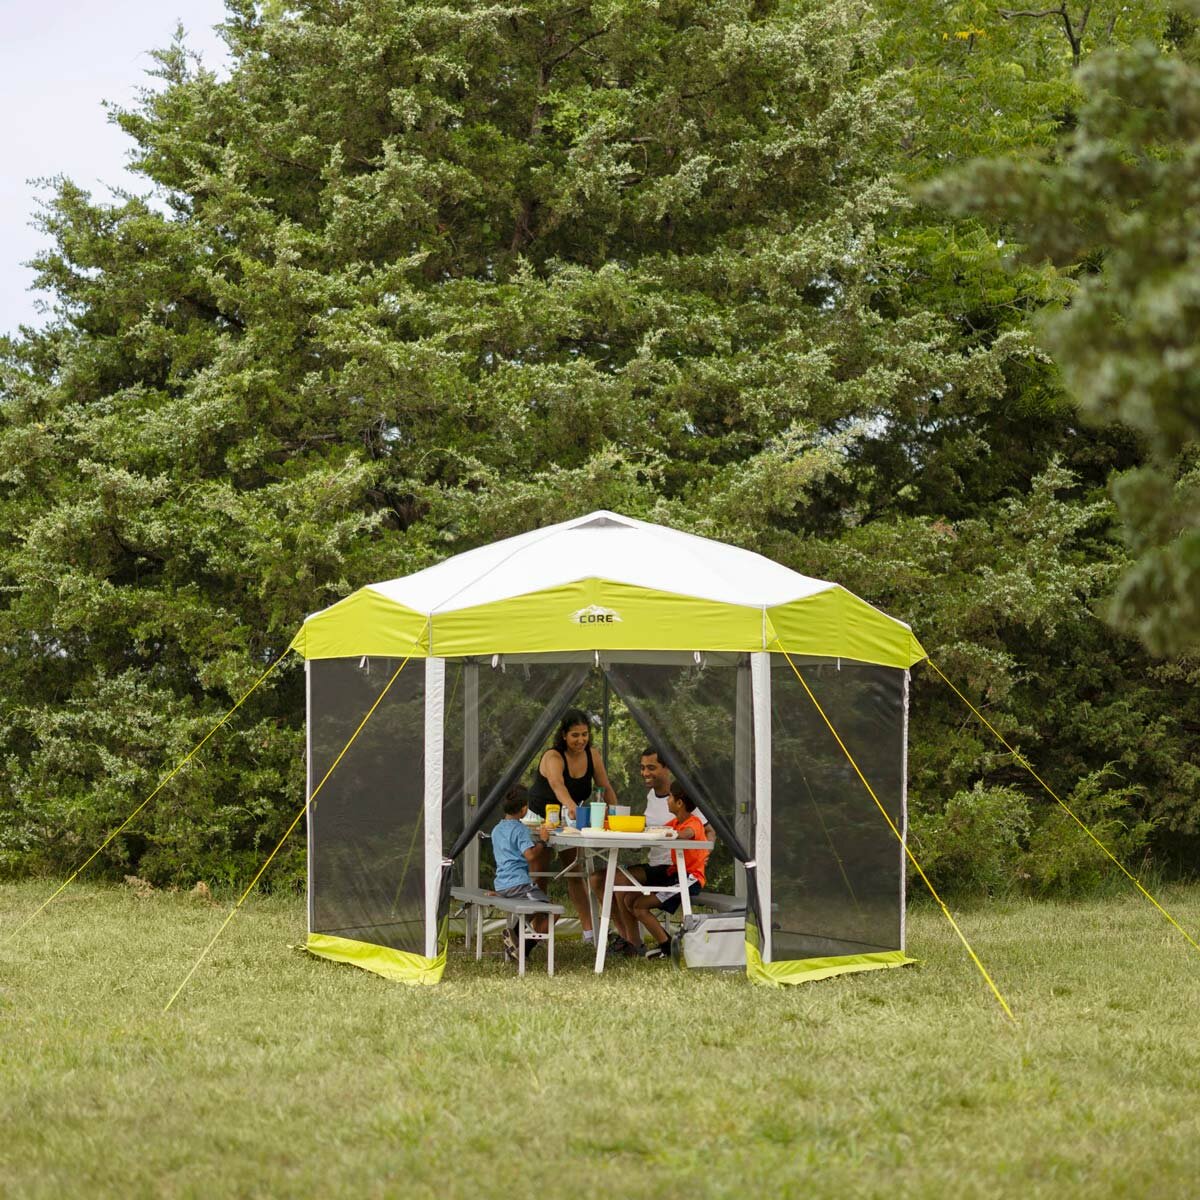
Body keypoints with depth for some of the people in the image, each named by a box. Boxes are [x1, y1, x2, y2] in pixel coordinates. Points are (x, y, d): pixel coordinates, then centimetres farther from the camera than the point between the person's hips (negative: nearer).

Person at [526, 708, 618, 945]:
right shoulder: (553, 758, -30)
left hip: (566, 821, 5)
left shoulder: (592, 755, -11)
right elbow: (557, 785, -51)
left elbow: (606, 787, -8)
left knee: (575, 874, 5)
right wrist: (571, 806, -70)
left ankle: (589, 930, 3)